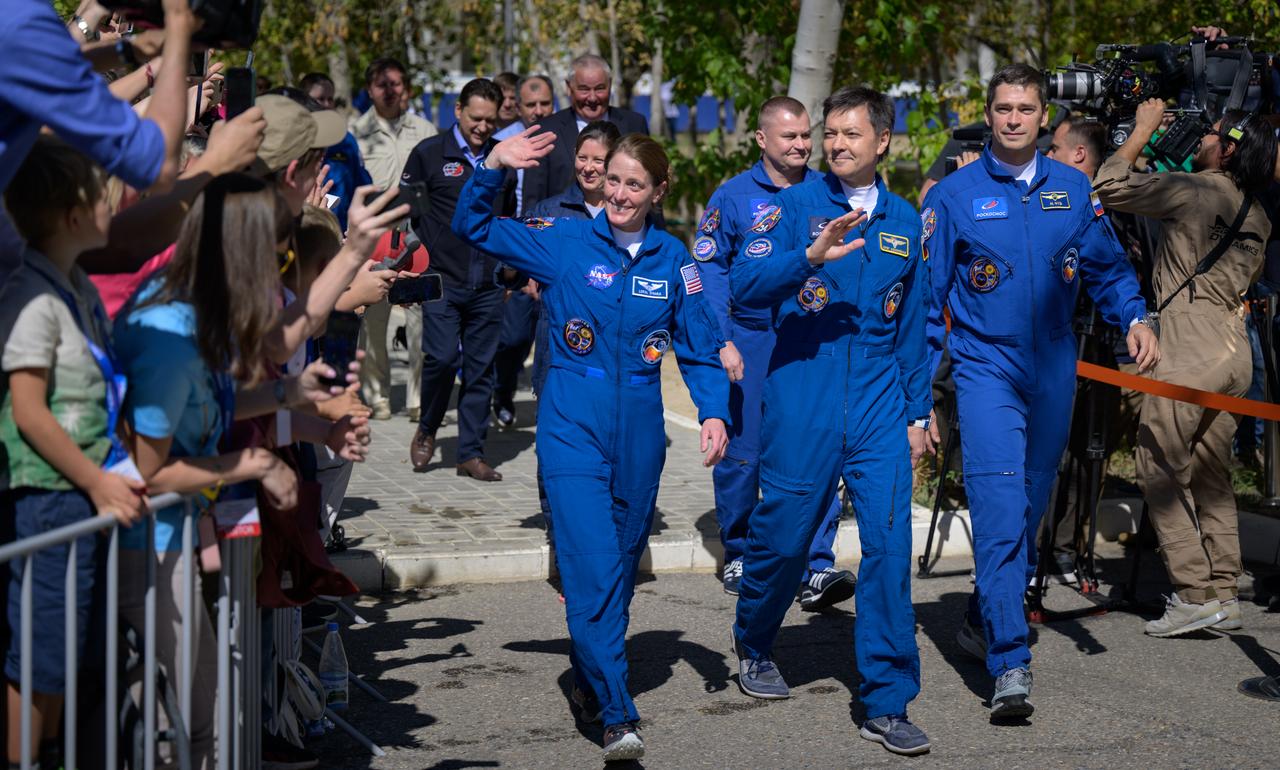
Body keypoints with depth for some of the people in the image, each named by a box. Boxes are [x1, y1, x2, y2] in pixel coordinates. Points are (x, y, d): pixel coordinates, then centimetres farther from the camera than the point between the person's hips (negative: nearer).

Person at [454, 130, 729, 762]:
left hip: (639, 434, 3)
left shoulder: (672, 259, 5)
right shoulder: (564, 243, 0)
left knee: (622, 562, 13)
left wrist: (713, 412, -3)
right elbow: (472, 226, 1)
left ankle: (591, 678, 34)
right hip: (572, 429, -3)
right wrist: (494, 167, -14)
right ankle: (617, 717, -15)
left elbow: (700, 348, 10)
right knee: (591, 564, -14)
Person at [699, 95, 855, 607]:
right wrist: (722, 340, -9)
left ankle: (816, 568, -6)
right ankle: (737, 556, 24)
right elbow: (708, 270, 0)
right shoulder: (734, 196, 0)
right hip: (750, 341, -1)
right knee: (741, 454, 7)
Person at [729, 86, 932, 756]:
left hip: (878, 403, 3)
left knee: (889, 539, -6)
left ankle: (885, 704, -1)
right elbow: (746, 285, -14)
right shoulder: (793, 206, -1)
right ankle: (753, 644, 36)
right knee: (784, 535, 6)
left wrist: (917, 412, 16)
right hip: (801, 397, -3)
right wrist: (812, 256, -29)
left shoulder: (903, 222, 12)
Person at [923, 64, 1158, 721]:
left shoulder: (1072, 190, 6)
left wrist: (1135, 319, -6)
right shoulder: (954, 196, -2)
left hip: (1054, 371, 4)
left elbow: (1108, 266, 14)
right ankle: (1010, 667, -19)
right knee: (999, 512, -15)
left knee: (1030, 509, 15)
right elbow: (926, 296, 1)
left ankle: (984, 619, 36)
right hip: (986, 369, -4)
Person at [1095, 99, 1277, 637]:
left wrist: (1143, 130, 8)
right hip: (1235, 348, 8)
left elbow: (1109, 188, -6)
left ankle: (1195, 596, -7)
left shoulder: (1195, 191, -8)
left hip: (1190, 350, -8)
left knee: (1161, 470, -3)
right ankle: (1224, 596, 11)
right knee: (1211, 475, 12)